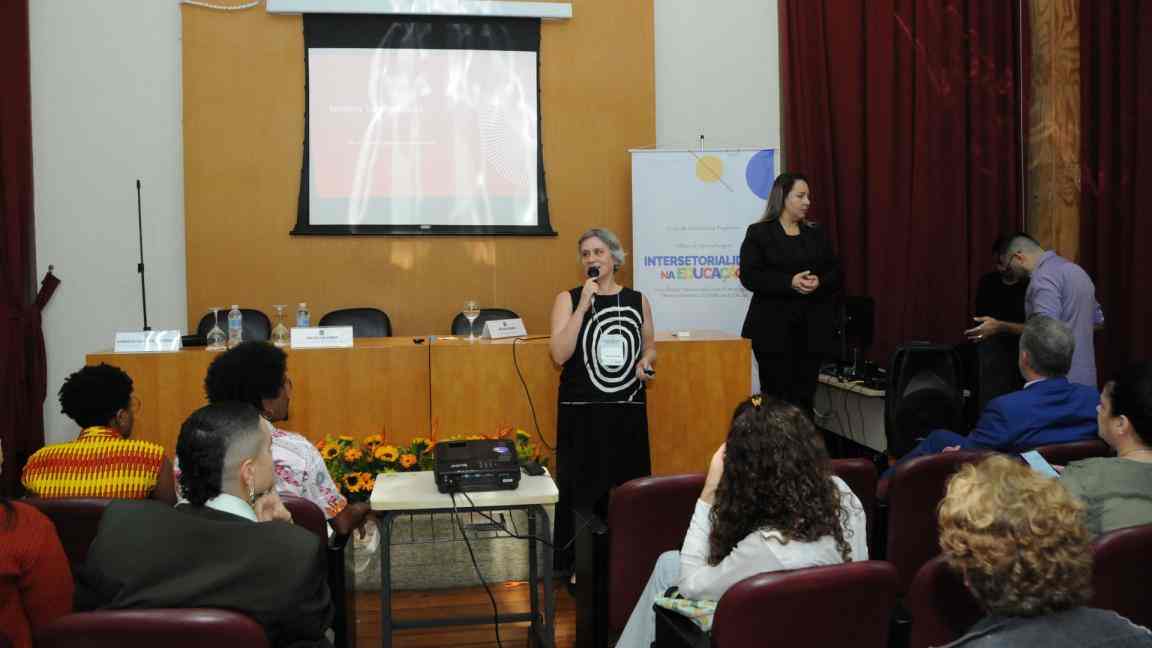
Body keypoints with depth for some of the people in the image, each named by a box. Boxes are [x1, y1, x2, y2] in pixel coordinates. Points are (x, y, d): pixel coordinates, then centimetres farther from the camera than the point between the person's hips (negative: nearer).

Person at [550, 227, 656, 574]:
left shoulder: (637, 300, 8)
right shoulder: (568, 299, -1)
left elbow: (649, 346, 22)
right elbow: (559, 355, -13)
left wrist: (645, 362, -1)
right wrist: (584, 306, -16)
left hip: (628, 411, 3)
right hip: (582, 412, -2)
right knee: (583, 492, 0)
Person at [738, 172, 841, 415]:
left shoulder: (816, 233, 13)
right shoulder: (759, 233, -1)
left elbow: (835, 272, 11)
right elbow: (750, 276, -10)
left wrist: (819, 282, -12)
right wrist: (790, 282, -20)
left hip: (812, 327, 4)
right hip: (774, 328, -4)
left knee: (805, 395, 5)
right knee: (777, 395, -1)